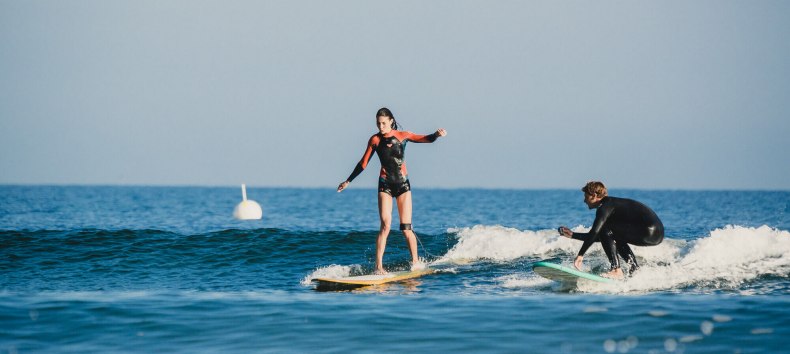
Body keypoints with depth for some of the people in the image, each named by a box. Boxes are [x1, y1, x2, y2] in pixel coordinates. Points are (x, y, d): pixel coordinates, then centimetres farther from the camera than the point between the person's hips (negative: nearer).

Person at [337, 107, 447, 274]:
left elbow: (427, 139, -6)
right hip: (385, 185, -1)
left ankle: (416, 262, 17)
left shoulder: (402, 136, 2)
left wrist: (437, 134, -27)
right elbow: (363, 164, 10)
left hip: (403, 184, 1)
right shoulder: (375, 140, 2)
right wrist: (348, 181, 13)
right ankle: (378, 266, -16)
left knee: (406, 228, 0)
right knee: (385, 225, -14)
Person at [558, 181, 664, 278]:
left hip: (650, 232, -10)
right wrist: (572, 235, 29)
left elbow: (595, 232, -18)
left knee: (605, 230, -8)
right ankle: (635, 269, 21)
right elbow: (597, 237, 30)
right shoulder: (611, 204, 23)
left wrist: (580, 255, -16)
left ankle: (616, 271, -11)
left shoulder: (605, 207, -7)